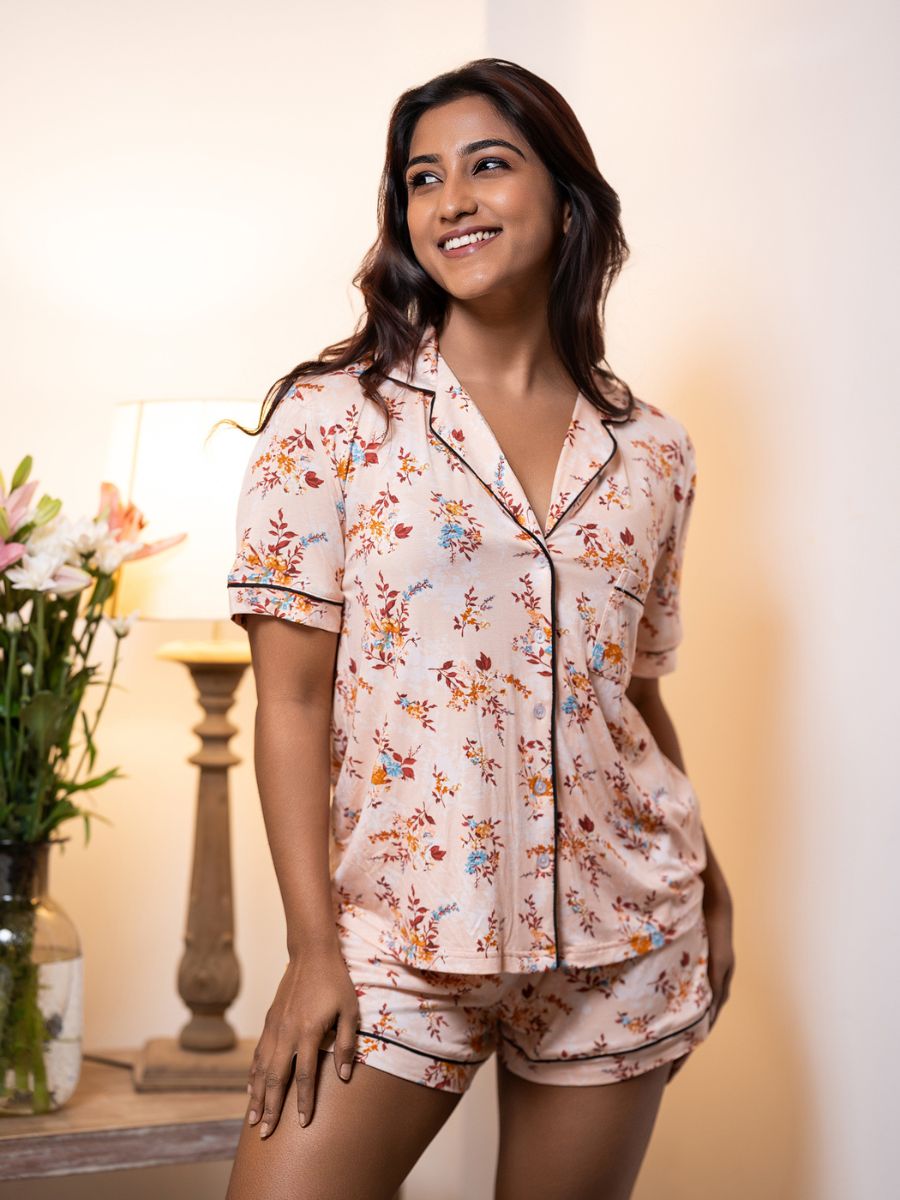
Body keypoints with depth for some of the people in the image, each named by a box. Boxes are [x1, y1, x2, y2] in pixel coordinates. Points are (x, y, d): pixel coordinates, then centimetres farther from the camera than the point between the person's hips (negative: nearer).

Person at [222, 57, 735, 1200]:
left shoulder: (652, 451, 6)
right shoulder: (333, 415, -2)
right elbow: (292, 700, -5)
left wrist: (704, 886, 11)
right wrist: (313, 945, -10)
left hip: (621, 933, 3)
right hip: (401, 925, -2)